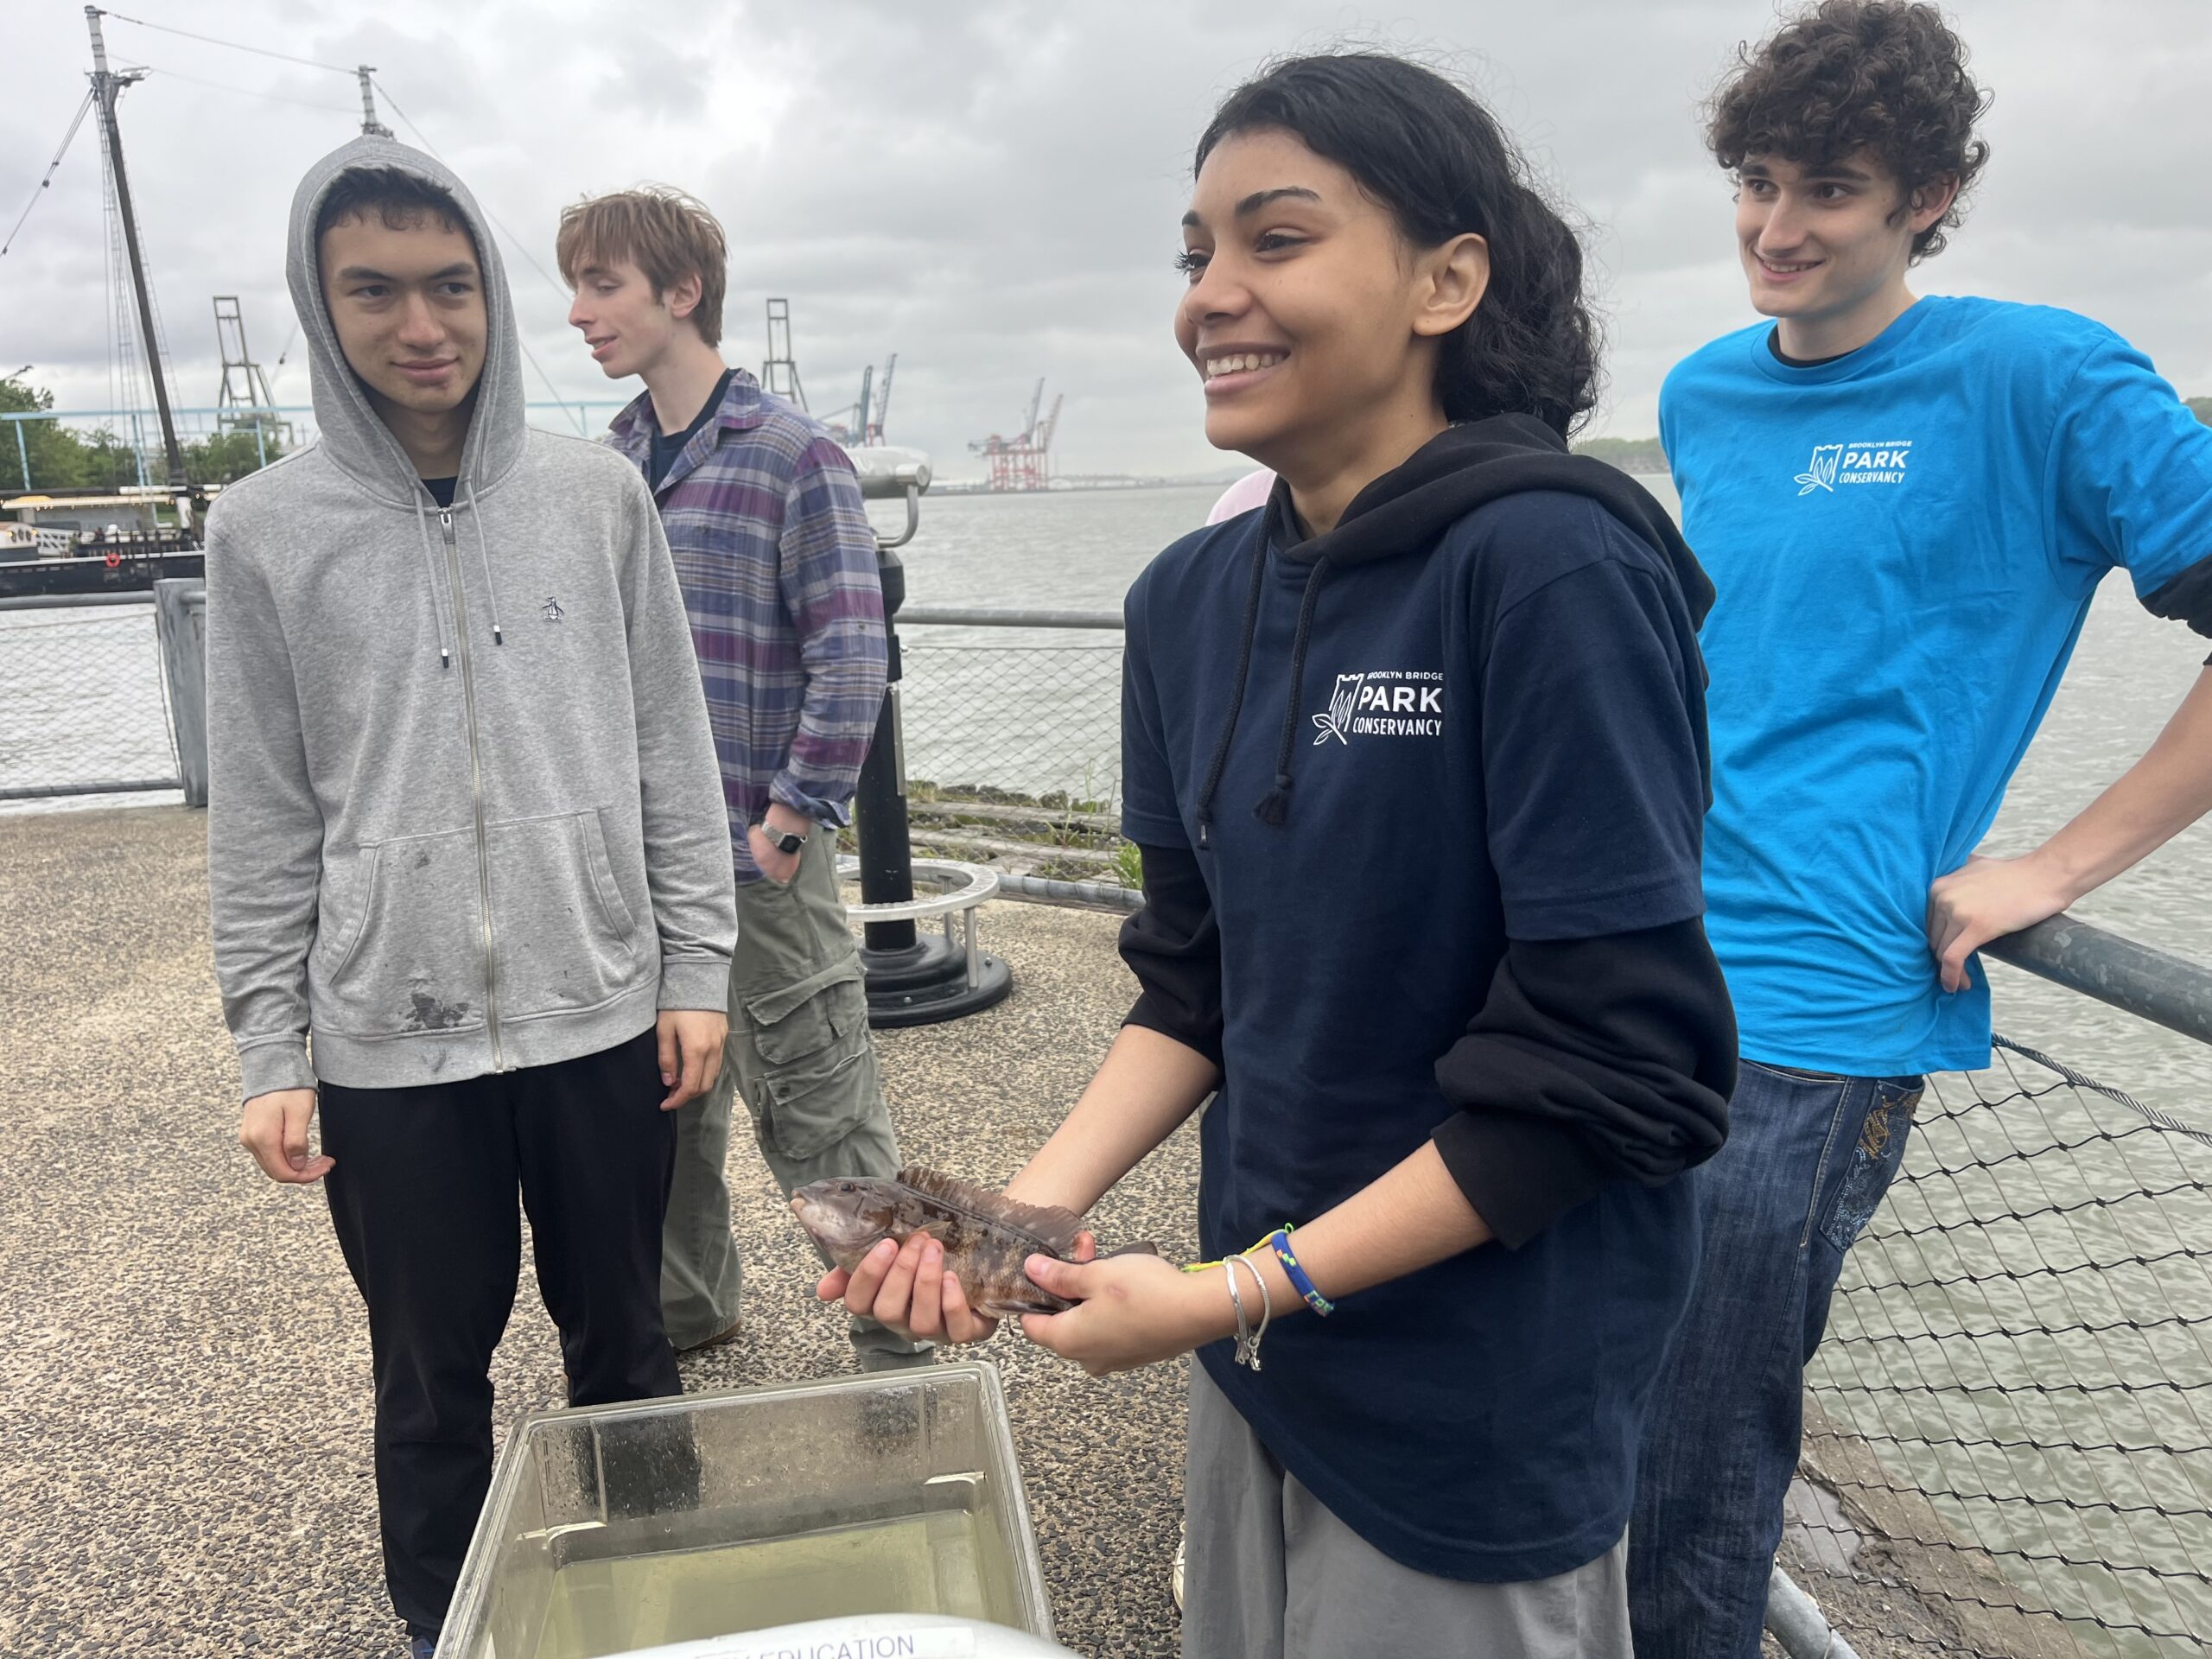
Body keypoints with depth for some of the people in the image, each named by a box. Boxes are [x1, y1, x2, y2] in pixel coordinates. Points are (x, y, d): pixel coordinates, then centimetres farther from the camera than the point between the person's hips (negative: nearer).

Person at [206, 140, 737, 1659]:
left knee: (623, 1338, 16)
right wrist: (270, 1052, 0)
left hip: (604, 1017, 1)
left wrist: (697, 971, -1)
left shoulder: (598, 495, 1)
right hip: (391, 1045, 0)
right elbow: (264, 818, 2)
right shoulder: (268, 530, 0)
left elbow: (672, 749, 2)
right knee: (433, 1372, 15)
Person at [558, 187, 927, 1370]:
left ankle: (897, 1333, 20)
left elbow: (850, 662, -14)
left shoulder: (794, 459, -10)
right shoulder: (606, 466, 11)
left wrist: (791, 821, -15)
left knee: (817, 1112, 2)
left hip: (754, 862, -7)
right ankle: (682, 1309, 39)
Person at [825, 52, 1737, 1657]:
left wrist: (1239, 1289, -19)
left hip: (1486, 1404, -6)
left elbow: (1616, 1068, -21)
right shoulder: (1196, 598, -1)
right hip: (1260, 1349, 6)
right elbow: (1198, 983, 4)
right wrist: (1032, 1204, -9)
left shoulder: (1553, 566, -21)